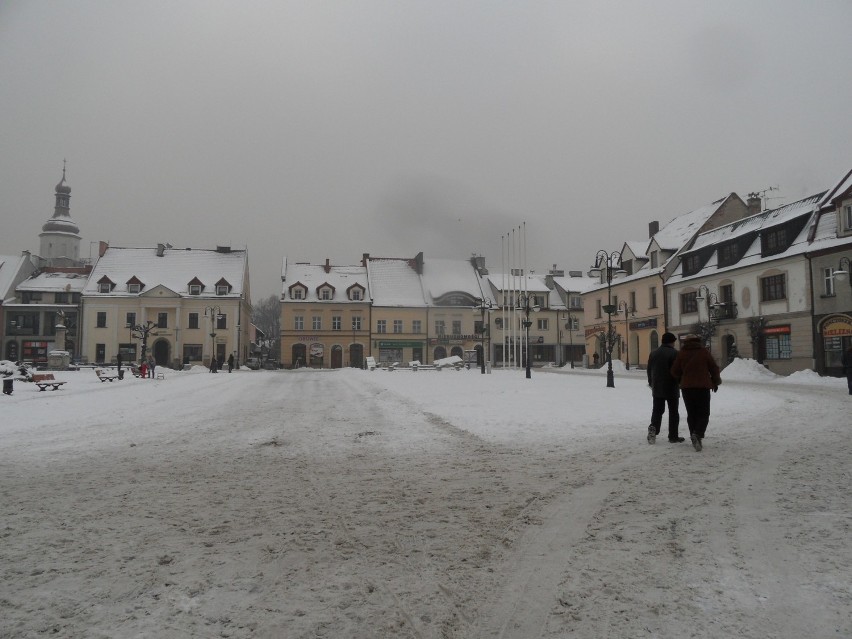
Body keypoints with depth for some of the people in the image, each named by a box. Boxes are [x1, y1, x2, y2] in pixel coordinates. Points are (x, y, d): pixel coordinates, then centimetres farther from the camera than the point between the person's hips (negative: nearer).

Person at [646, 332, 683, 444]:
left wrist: (651, 384, 23)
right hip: (672, 388, -4)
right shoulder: (674, 354, -10)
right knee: (673, 412, 5)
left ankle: (653, 427, -14)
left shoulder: (653, 353, 8)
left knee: (657, 410, 9)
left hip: (657, 388, 4)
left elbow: (649, 371, 13)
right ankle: (673, 436, 8)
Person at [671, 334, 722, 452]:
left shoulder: (681, 353, 3)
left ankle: (695, 438, 11)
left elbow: (675, 371, 1)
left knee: (691, 413, 12)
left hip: (686, 387, 2)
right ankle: (698, 434, -21)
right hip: (703, 387, -2)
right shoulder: (704, 352, 0)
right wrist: (715, 382, 18)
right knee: (703, 413, 2)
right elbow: (714, 368, 3)